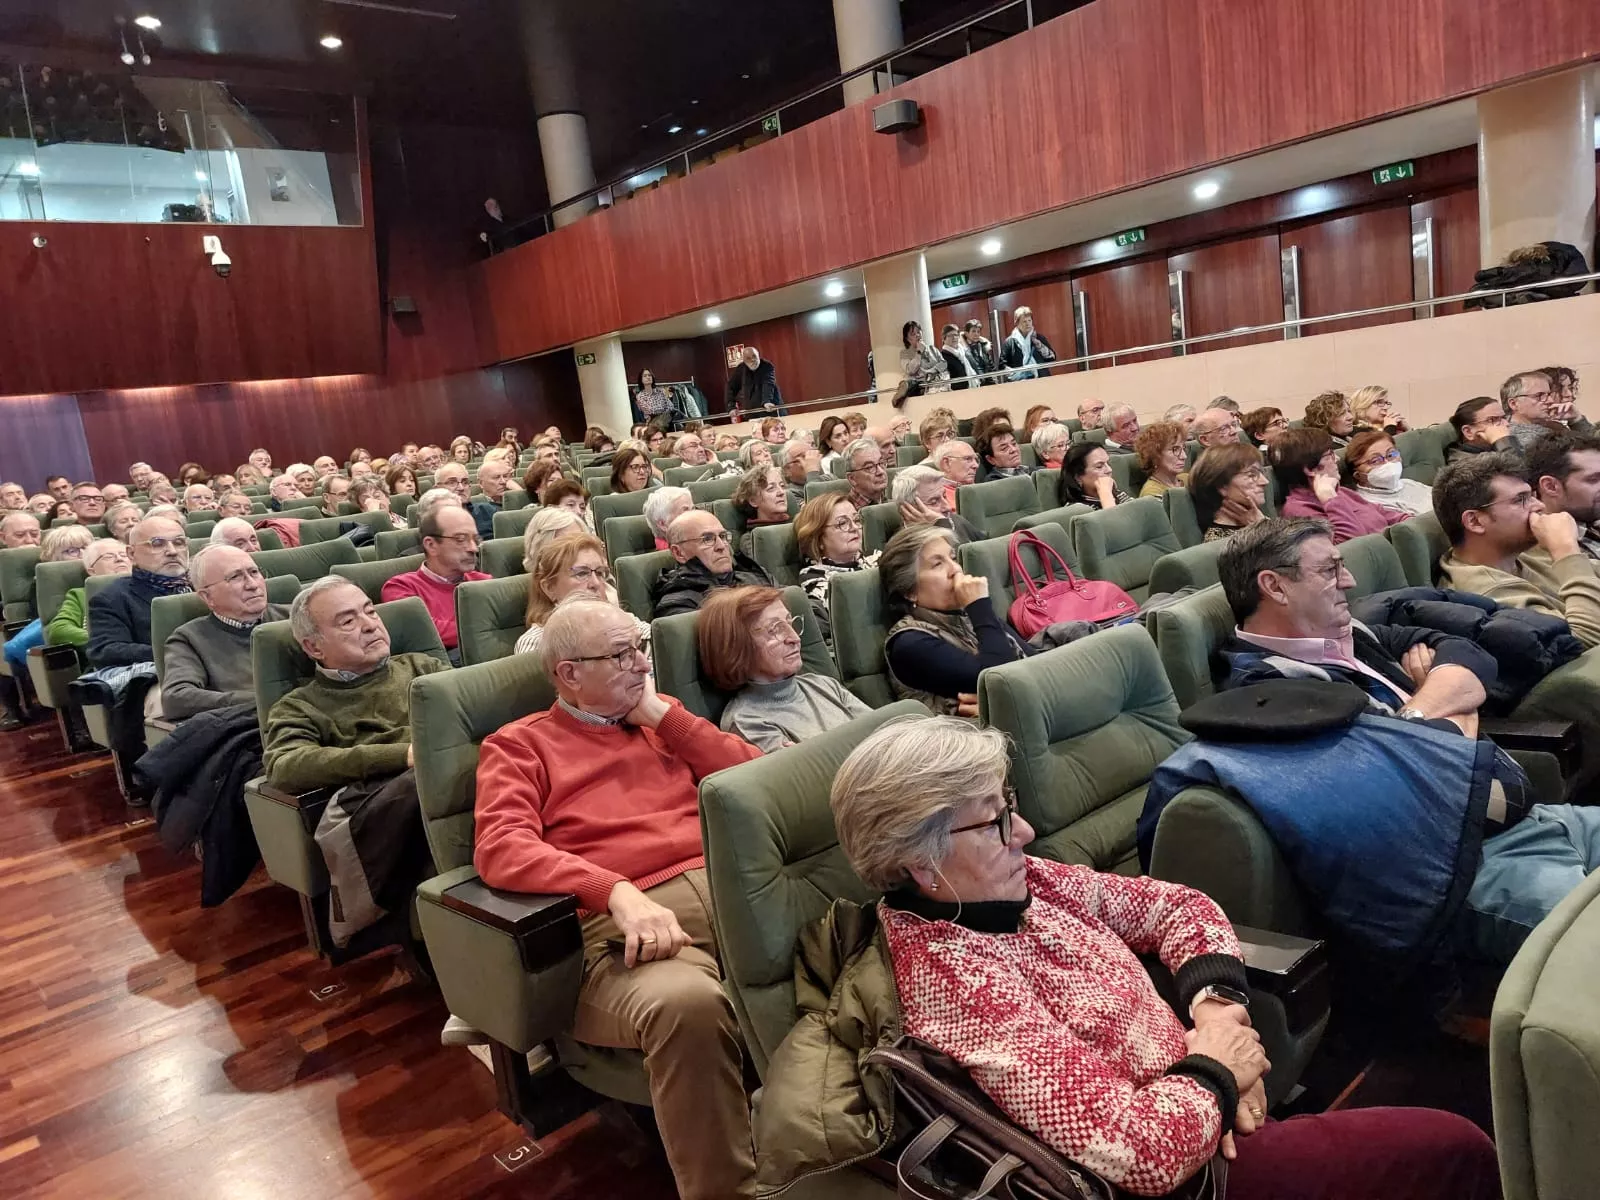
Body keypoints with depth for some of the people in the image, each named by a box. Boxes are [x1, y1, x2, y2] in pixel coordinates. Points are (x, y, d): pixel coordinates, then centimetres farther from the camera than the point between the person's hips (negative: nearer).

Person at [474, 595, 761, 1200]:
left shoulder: (660, 724, 26)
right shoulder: (519, 745, 13)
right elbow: (500, 848, -6)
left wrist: (664, 712, 10)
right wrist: (619, 892, -20)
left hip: (728, 887, 5)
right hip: (623, 921, -4)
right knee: (686, 1002, -39)